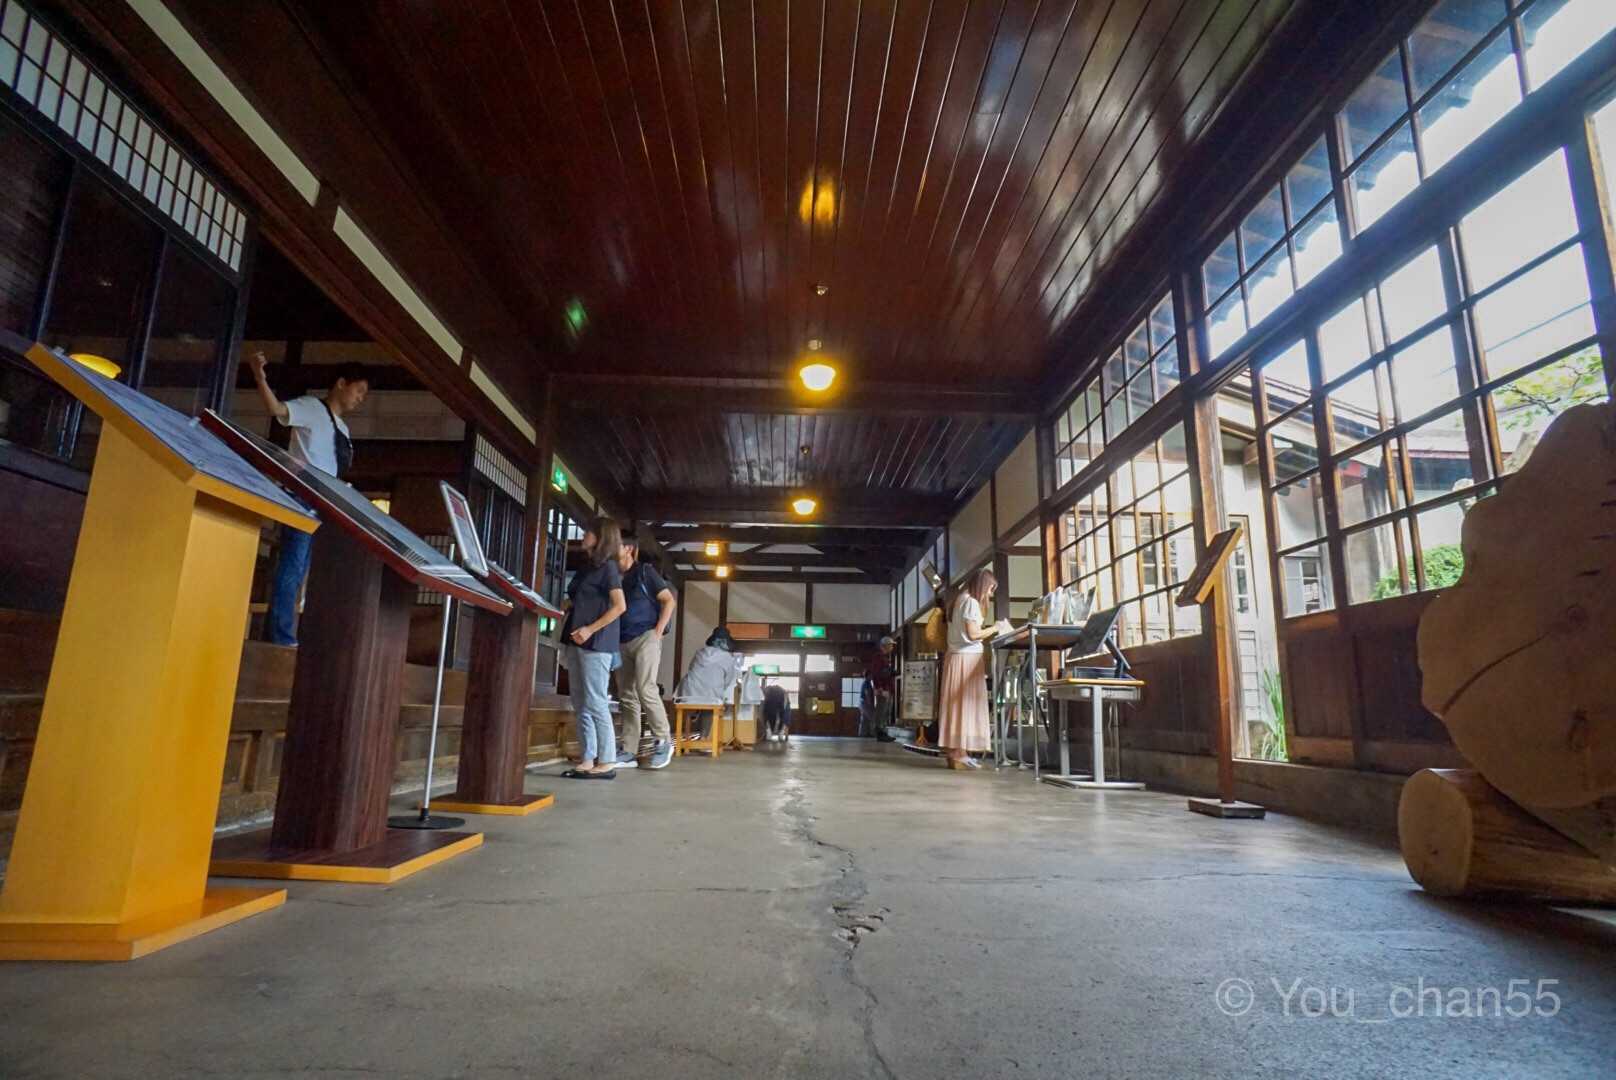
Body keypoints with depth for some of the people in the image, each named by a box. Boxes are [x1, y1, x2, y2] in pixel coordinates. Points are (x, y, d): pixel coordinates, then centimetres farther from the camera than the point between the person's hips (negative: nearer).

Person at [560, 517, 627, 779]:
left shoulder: (608, 566, -6)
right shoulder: (588, 567, 19)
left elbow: (620, 606, -15)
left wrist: (590, 629, -19)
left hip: (596, 642, -9)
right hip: (577, 641, 9)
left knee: (595, 703, -7)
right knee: (581, 704, 8)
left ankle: (607, 762, -1)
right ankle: (588, 760, 12)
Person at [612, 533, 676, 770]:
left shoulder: (645, 571, 1)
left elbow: (669, 601, -2)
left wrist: (658, 632, -9)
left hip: (645, 637, -6)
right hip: (623, 642, 6)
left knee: (645, 689, -16)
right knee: (627, 696, 4)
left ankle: (663, 742, -3)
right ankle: (629, 752, 6)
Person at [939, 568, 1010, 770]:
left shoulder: (962, 600, 18)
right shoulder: (971, 602, -11)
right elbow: (973, 634, -16)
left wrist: (988, 627, 11)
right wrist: (995, 628, -5)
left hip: (958, 656, 9)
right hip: (968, 657, -9)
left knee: (958, 704, 7)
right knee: (966, 703, -8)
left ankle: (954, 750, 7)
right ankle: (959, 753, -8)